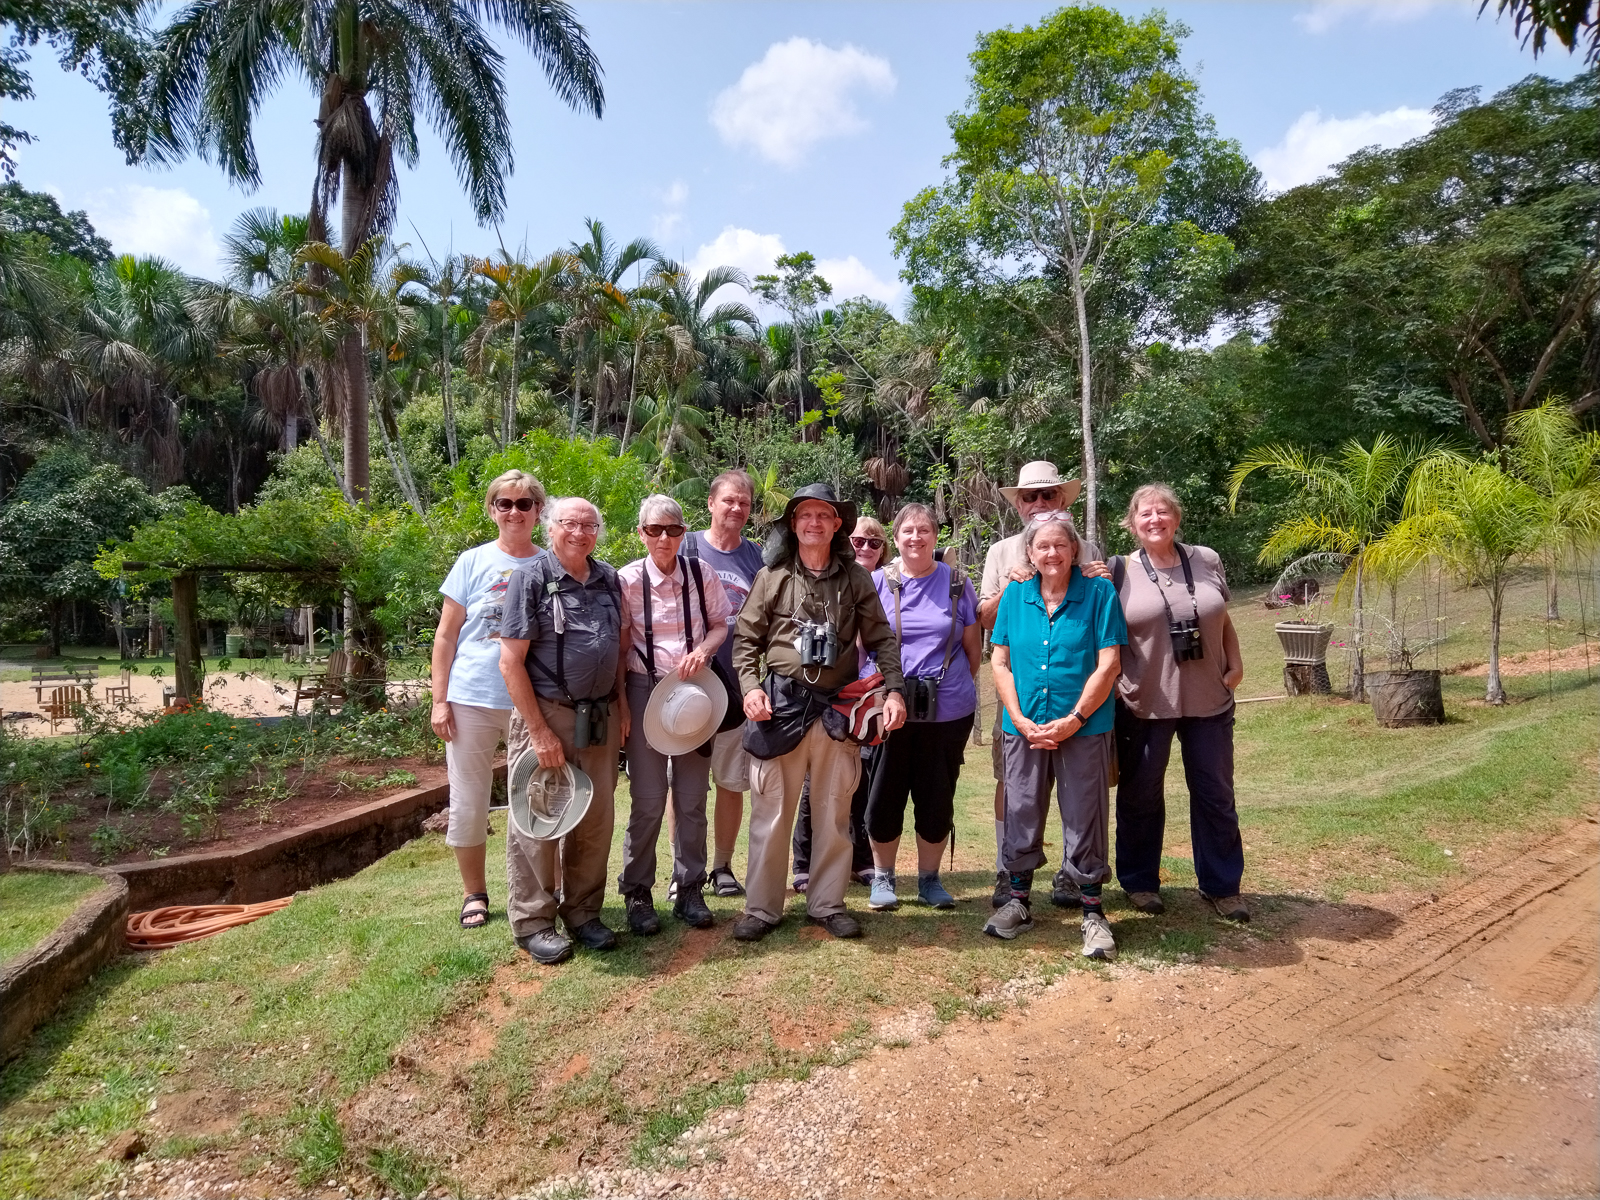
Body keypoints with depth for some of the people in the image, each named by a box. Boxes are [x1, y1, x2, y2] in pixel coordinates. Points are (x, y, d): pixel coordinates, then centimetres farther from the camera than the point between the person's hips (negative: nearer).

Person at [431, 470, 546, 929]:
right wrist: (439, 700, -2)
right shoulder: (473, 562, 2)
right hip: (472, 701, 0)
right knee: (467, 805, 8)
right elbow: (446, 636, 4)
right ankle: (474, 894, 26)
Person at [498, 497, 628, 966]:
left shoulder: (608, 578, 10)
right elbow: (511, 662, -11)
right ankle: (533, 922, 19)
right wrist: (539, 731, -14)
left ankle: (583, 912, 27)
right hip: (547, 714, -5)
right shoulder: (530, 578, -7)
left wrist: (621, 702, 9)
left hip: (600, 717, 5)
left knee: (596, 819, 11)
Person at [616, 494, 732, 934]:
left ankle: (689, 891, 23)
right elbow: (620, 646, -3)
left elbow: (721, 625, 9)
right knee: (647, 800, -1)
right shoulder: (628, 580, -6)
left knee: (692, 798, 9)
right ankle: (637, 895, 15)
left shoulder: (702, 575, 0)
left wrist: (704, 649, -13)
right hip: (645, 689, -2)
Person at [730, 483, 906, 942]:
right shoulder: (772, 577, 3)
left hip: (837, 708, 1)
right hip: (780, 705, -1)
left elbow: (881, 639, 6)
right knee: (770, 812, 4)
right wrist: (750, 686, -8)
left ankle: (827, 903, 27)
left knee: (834, 813, 11)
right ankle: (761, 908, 18)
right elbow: (745, 639, 6)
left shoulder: (855, 579, 5)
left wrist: (894, 689, -6)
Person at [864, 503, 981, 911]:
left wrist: (959, 686, 10)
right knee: (885, 793, 5)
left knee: (937, 795, 9)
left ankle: (929, 878, 26)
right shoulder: (878, 583, 3)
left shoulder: (956, 583, 6)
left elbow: (973, 646, 12)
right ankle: (882, 877, 23)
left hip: (947, 709, 1)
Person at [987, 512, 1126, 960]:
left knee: (1085, 820, 5)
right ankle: (1019, 902, 28)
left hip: (1084, 728, -3)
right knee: (1021, 815, 11)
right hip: (1025, 727, 3)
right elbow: (1000, 662, 5)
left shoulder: (1099, 594, -3)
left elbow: (1108, 665, -8)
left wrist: (1074, 720, -13)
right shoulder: (1015, 595, 6)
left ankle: (1093, 913, 20)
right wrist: (1020, 719, -6)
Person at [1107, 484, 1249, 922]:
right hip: (1144, 703, -2)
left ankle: (1222, 886, 26)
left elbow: (1223, 620, 13)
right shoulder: (1121, 572, -3)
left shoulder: (1206, 561, 5)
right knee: (1140, 795, 10)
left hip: (1209, 700, 3)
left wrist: (1235, 665, 3)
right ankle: (1140, 882, 27)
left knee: (1215, 794, 11)